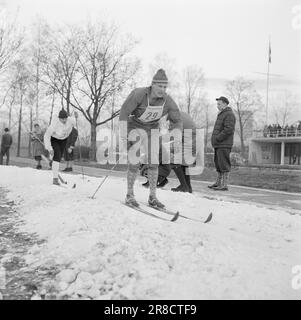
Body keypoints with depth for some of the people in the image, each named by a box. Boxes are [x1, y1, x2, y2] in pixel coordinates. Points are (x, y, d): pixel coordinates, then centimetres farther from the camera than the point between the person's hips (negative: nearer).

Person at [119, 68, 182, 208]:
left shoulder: (168, 101, -15)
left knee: (153, 163, -3)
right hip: (135, 127, -4)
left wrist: (176, 138, -16)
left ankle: (152, 197, 6)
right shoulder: (139, 94, -26)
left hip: (152, 130, 4)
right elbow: (124, 112, -26)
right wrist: (123, 135, -33)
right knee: (135, 163, -10)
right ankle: (129, 195, 5)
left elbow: (177, 120, -3)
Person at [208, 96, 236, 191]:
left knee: (224, 165, -7)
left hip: (224, 145, -10)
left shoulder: (229, 115, -10)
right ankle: (218, 182, 20)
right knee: (218, 164, 13)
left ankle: (224, 185, -5)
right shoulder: (222, 114, 22)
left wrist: (217, 138, -17)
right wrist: (215, 139, 12)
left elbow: (229, 129, -20)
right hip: (219, 144, 10)